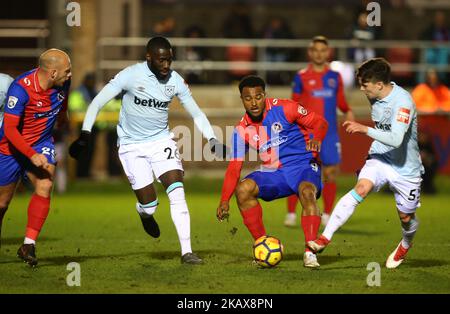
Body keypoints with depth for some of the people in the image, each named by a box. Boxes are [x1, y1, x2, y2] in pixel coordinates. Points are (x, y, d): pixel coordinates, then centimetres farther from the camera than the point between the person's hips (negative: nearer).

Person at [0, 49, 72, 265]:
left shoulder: (63, 83, -12)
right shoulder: (21, 88, -30)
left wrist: (62, 115, 34)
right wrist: (32, 156, -34)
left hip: (42, 143, 4)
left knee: (45, 186, -20)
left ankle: (28, 244, -16)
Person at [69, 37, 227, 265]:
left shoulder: (175, 81, -6)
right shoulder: (131, 75, -16)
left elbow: (196, 113, 5)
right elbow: (98, 102, -12)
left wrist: (212, 139, -8)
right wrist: (85, 134, -19)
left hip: (161, 141, 3)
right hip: (131, 146, -2)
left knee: (177, 193, -16)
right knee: (149, 205, -6)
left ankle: (186, 252, -14)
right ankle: (144, 213, 34)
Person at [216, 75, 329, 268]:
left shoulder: (284, 109, -9)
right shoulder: (242, 130, 1)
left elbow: (320, 123, -4)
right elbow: (234, 167, 1)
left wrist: (317, 139, -28)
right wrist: (224, 200, -10)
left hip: (303, 165, -4)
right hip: (273, 172, 4)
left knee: (307, 192, -36)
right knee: (243, 189, -21)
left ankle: (310, 252, -30)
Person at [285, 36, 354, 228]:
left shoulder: (335, 76, 10)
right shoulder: (301, 77, 3)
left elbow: (340, 101, 17)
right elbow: (295, 105, 6)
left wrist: (348, 111, -3)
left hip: (329, 133, 2)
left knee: (331, 174, 1)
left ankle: (326, 216, 13)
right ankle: (291, 215, 3)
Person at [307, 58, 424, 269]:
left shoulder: (402, 101, -24)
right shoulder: (375, 97, 0)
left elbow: (396, 139, -34)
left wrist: (365, 129, -35)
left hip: (405, 167, -4)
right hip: (380, 158, 5)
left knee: (406, 216, 9)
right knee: (361, 189, -23)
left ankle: (405, 245, 45)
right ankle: (325, 238, -33)